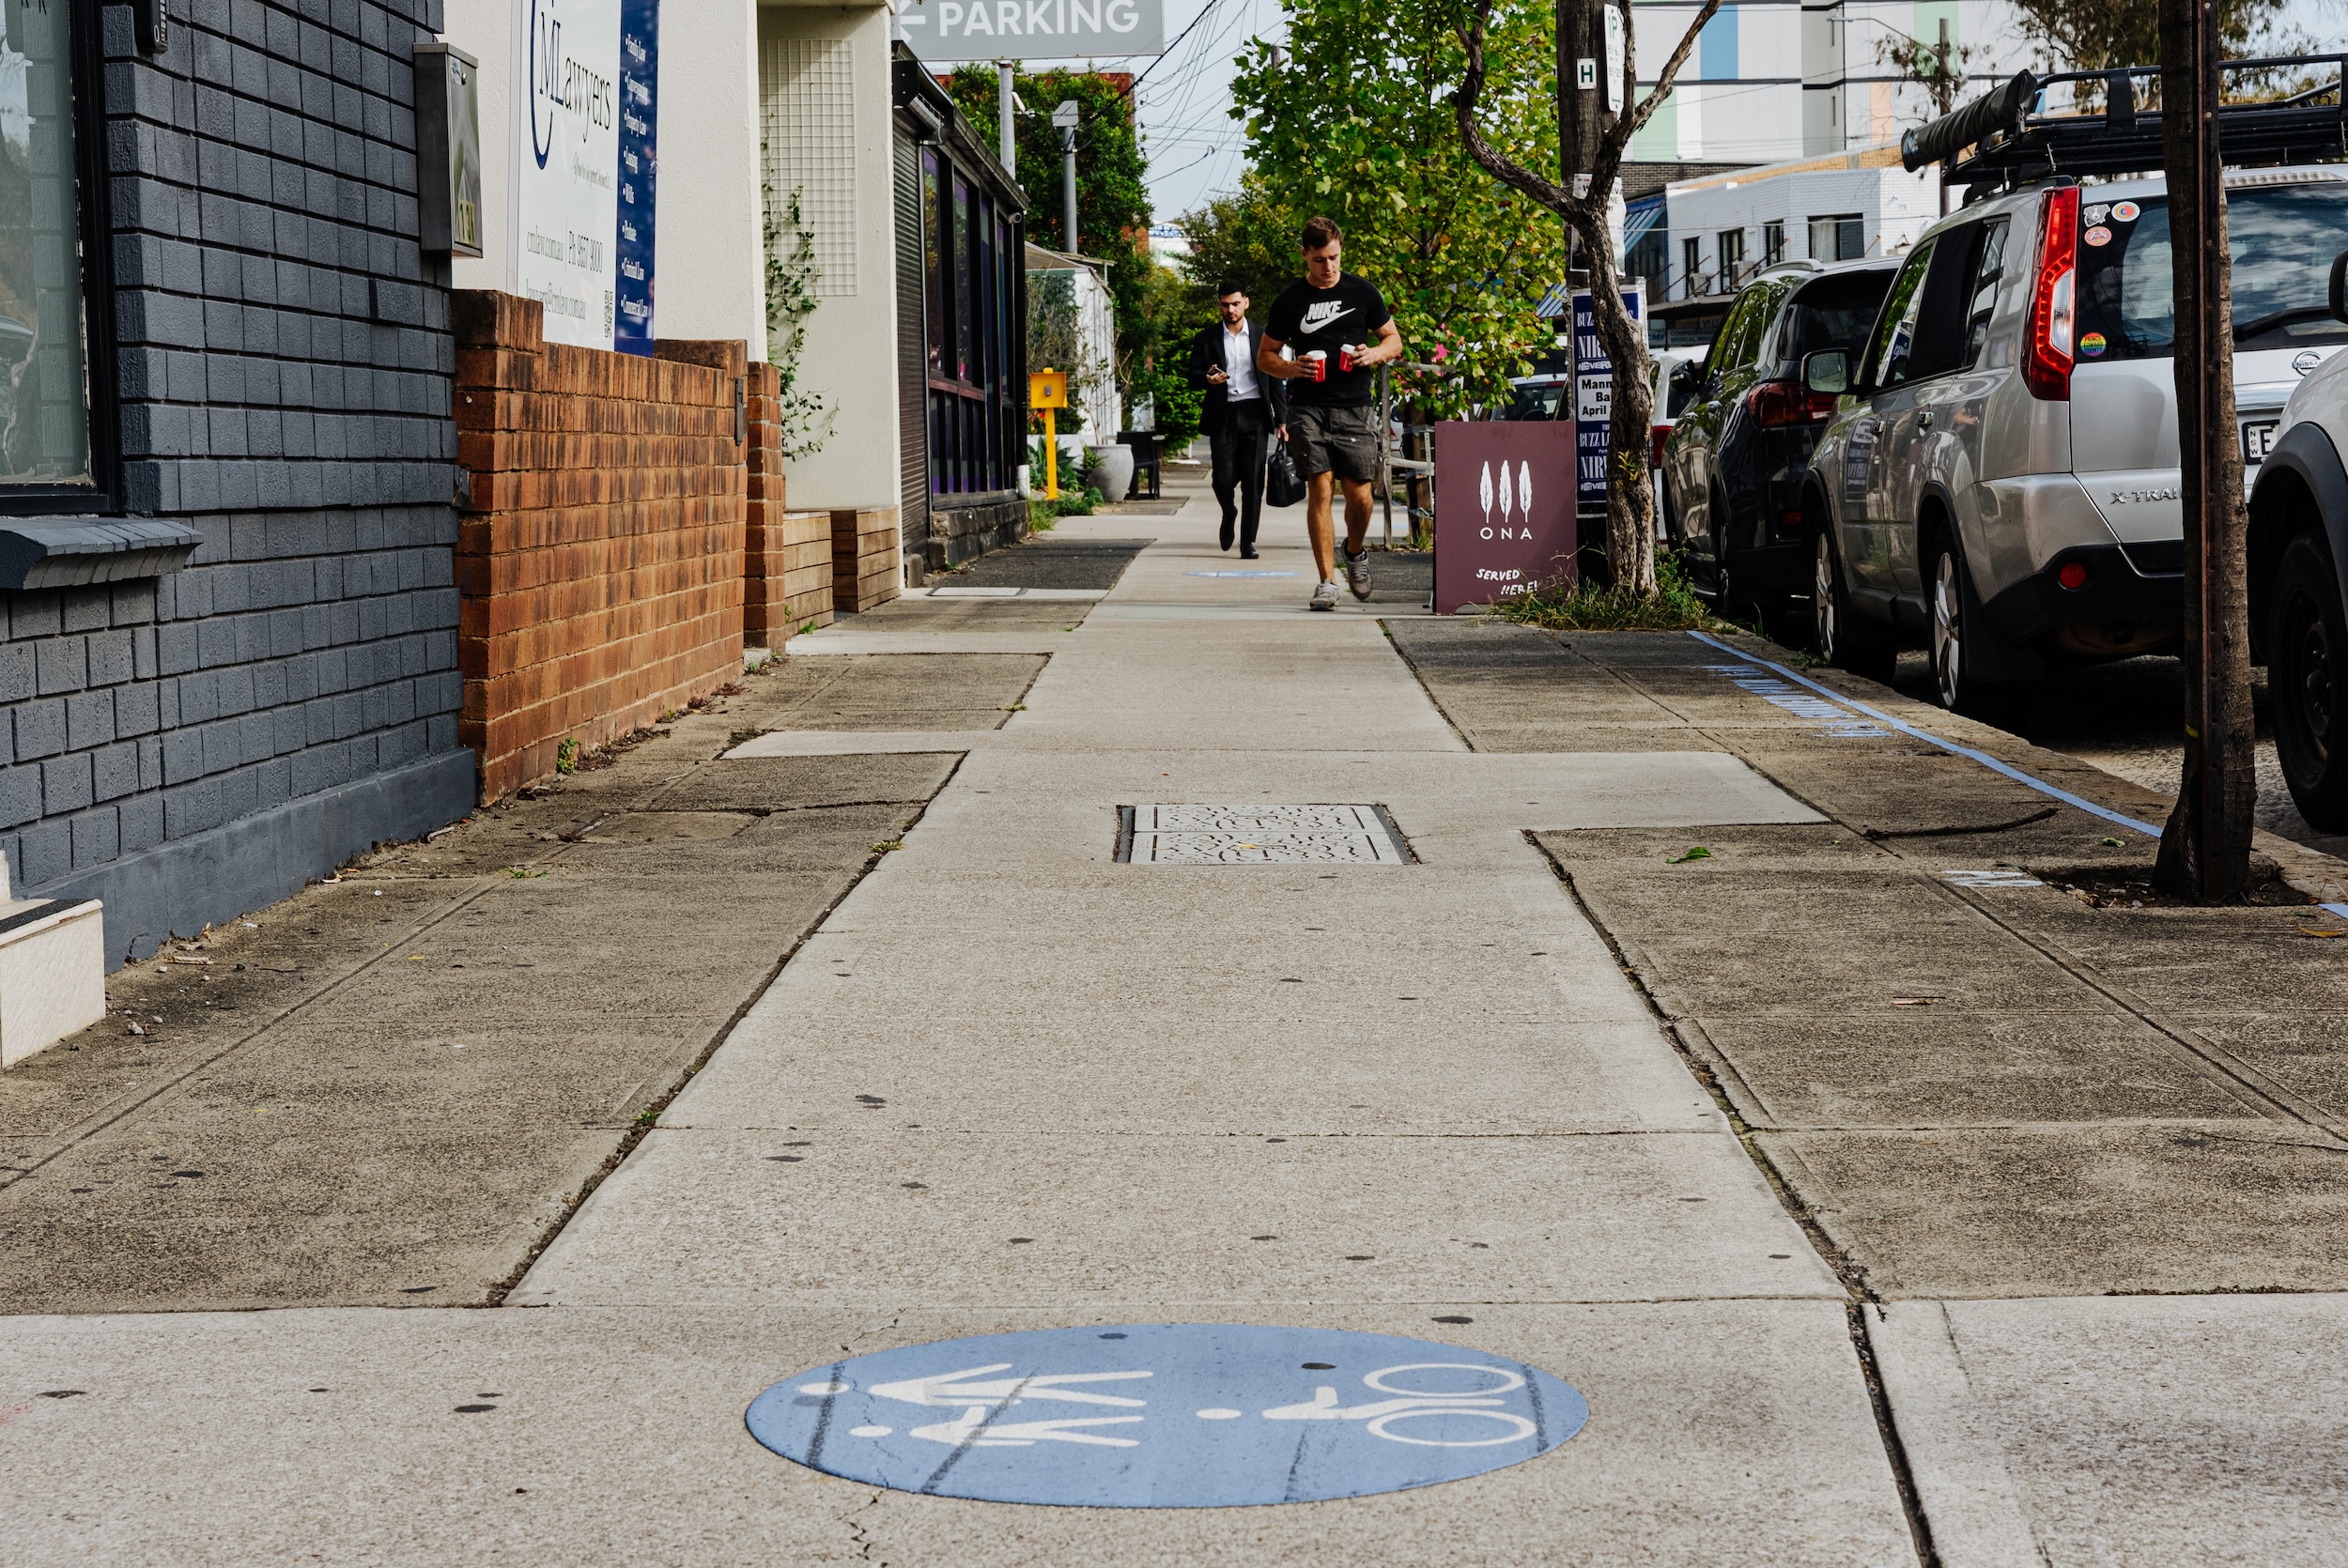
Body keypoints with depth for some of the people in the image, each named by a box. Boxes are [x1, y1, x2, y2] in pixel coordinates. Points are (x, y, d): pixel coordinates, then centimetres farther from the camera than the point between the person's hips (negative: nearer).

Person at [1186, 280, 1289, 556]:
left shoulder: (1262, 336, 7)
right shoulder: (1207, 337, 7)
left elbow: (1275, 379, 8)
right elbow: (1193, 375, 6)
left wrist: (1281, 419, 3)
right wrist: (1207, 378, -19)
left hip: (1254, 415, 0)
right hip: (1222, 416, 0)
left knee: (1253, 482, -4)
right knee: (1224, 478, -5)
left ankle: (1248, 542, 3)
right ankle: (1229, 513, 28)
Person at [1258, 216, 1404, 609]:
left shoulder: (1362, 293, 8)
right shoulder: (1289, 300, 6)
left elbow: (1394, 340, 15)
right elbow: (1264, 357, 12)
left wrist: (1374, 354, -7)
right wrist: (1290, 368, -10)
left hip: (1355, 409, 1)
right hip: (1308, 409, -1)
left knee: (1359, 493, -3)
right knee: (1320, 489, -10)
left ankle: (1356, 552, 28)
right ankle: (1327, 581, -6)